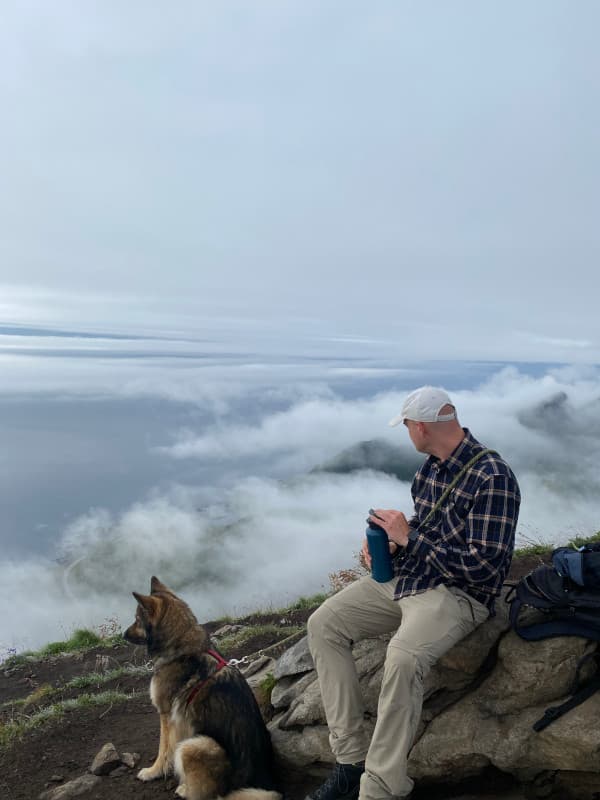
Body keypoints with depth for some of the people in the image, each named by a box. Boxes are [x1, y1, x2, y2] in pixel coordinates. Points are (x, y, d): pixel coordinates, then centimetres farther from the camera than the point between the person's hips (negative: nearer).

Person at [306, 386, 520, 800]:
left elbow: (483, 567, -23)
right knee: (323, 624, -2)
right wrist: (391, 542, -1)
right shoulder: (434, 465, 6)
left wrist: (409, 537, -19)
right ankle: (351, 758, -2)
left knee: (403, 658, -36)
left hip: (460, 593, -9)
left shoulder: (492, 478, -20)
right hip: (407, 576, 9)